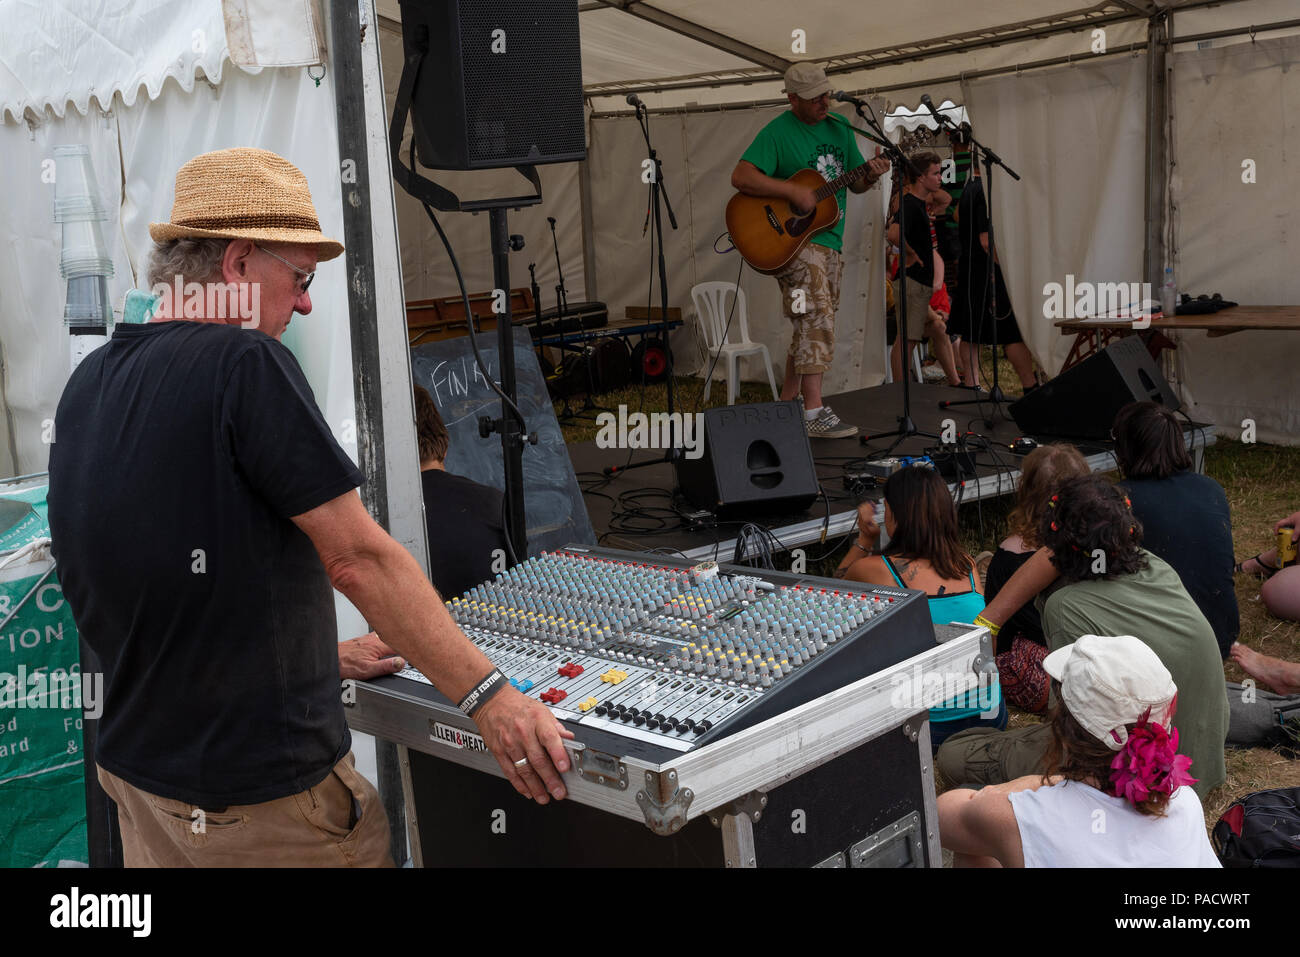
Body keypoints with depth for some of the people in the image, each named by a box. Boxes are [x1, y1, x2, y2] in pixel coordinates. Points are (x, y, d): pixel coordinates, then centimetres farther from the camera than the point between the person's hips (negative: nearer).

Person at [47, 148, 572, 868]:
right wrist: (488, 697, -17)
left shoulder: (87, 384, 5)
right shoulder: (243, 363, -19)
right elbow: (358, 558, -22)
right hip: (261, 794, -8)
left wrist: (320, 658, 19)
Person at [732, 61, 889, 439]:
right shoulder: (777, 132, -9)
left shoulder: (839, 128, 12)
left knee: (810, 327, 12)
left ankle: (786, 405, 22)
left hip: (828, 241, 8)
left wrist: (870, 175, -5)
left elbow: (855, 184, 18)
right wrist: (793, 191, -26)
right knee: (817, 322, -18)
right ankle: (814, 412, -18)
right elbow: (740, 176, -21)